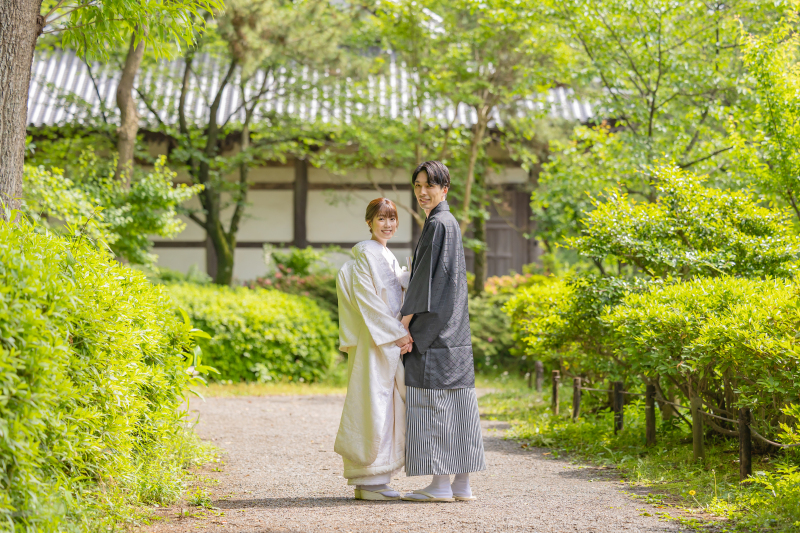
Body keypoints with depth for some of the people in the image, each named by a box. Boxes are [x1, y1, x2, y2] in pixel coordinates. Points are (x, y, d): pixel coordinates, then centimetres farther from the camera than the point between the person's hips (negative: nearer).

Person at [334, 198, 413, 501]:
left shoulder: (388, 257, 20)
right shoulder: (366, 254, -8)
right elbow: (367, 299, -16)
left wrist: (404, 334, 2)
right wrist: (397, 333, -16)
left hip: (391, 340, 9)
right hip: (375, 341, -9)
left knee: (387, 405, 8)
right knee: (374, 404, -9)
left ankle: (369, 480, 12)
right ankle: (369, 482, -6)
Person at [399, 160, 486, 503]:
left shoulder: (438, 224, -11)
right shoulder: (449, 223, 18)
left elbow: (427, 278, -16)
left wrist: (406, 322, -13)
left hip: (434, 325, -10)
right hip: (452, 327, 10)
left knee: (434, 401, -7)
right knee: (457, 399, 7)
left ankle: (441, 484, -6)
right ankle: (461, 484, 8)